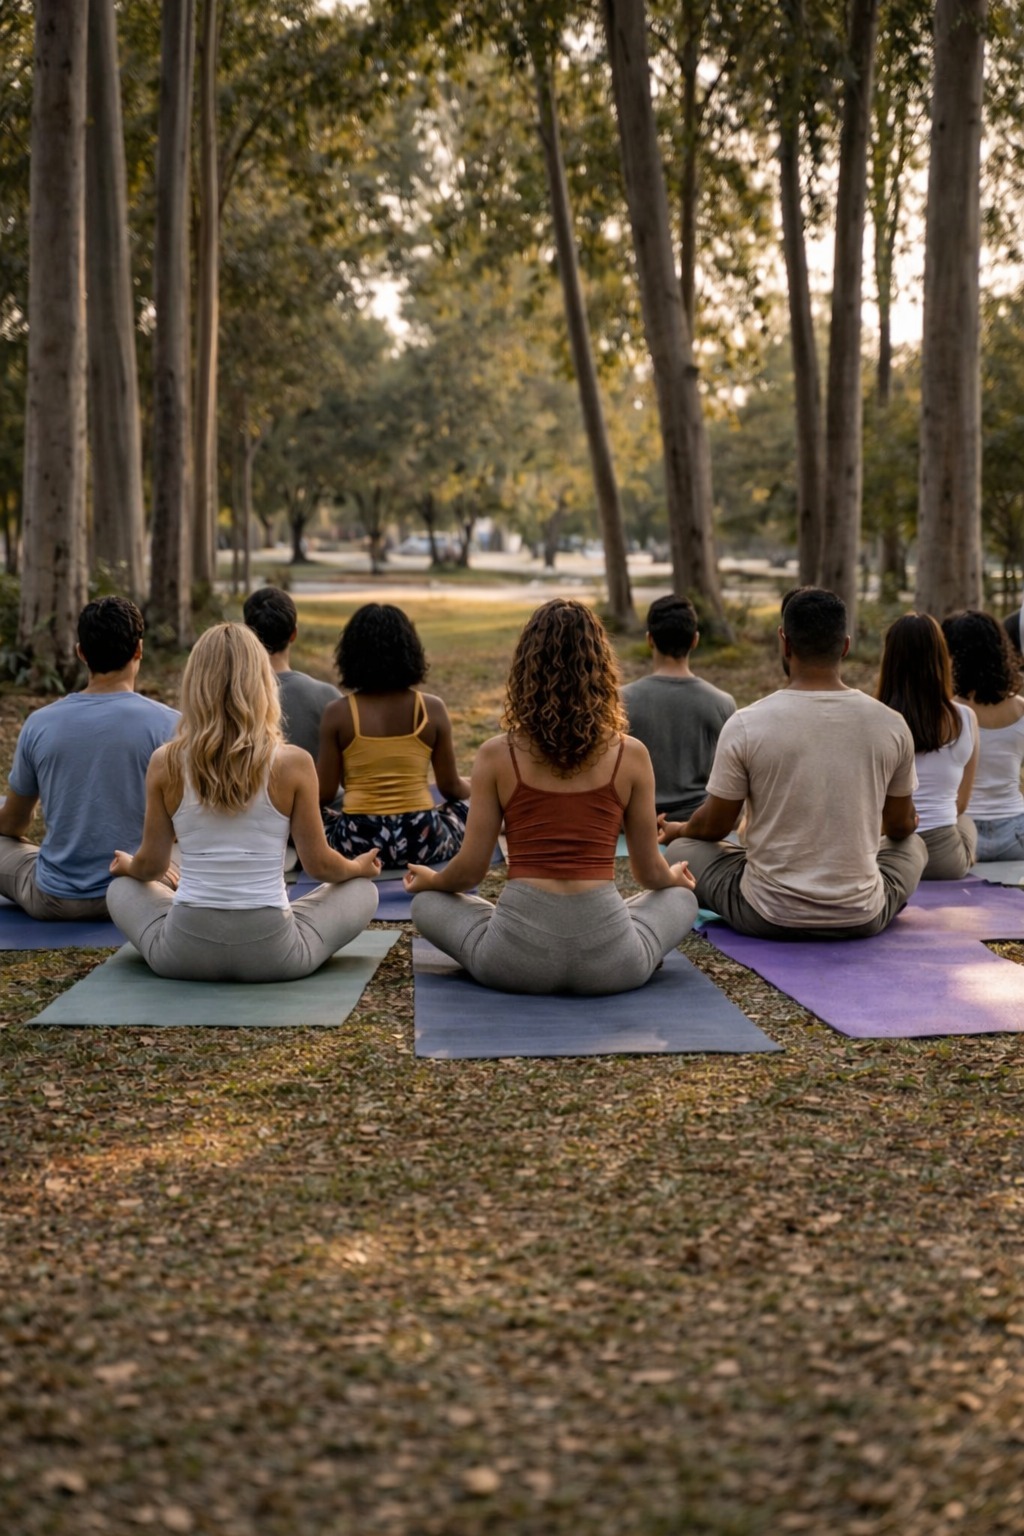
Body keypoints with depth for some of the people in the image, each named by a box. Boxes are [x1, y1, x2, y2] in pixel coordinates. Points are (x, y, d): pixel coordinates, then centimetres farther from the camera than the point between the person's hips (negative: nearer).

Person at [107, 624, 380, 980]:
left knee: (121, 888, 32)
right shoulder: (293, 763, -10)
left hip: (183, 954, 2)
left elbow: (150, 866, 5)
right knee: (362, 890, 24)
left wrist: (126, 866, 29)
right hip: (272, 954, -2)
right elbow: (319, 864, -1)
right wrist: (359, 867, 22)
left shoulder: (166, 764, -6)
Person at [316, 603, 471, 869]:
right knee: (469, 804, 30)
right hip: (422, 842, 1)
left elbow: (324, 795, -3)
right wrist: (469, 785, 27)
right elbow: (451, 788, 3)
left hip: (358, 845, -1)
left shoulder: (338, 714, -6)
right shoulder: (432, 709, -4)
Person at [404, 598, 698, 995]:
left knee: (426, 902, 27)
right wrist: (676, 877, 33)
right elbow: (651, 872, 8)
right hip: (610, 963, 1)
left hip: (517, 959, -1)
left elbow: (469, 869, 2)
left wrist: (430, 880, 25)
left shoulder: (496, 756, -3)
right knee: (681, 898, 31)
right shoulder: (631, 756, -1)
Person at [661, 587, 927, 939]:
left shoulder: (746, 725, -13)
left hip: (769, 919, -3)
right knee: (913, 845, 33)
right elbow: (901, 827, 11)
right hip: (863, 919, 3)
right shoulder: (891, 725, -6)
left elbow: (714, 825, 1)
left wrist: (678, 829, 25)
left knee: (682, 847, 23)